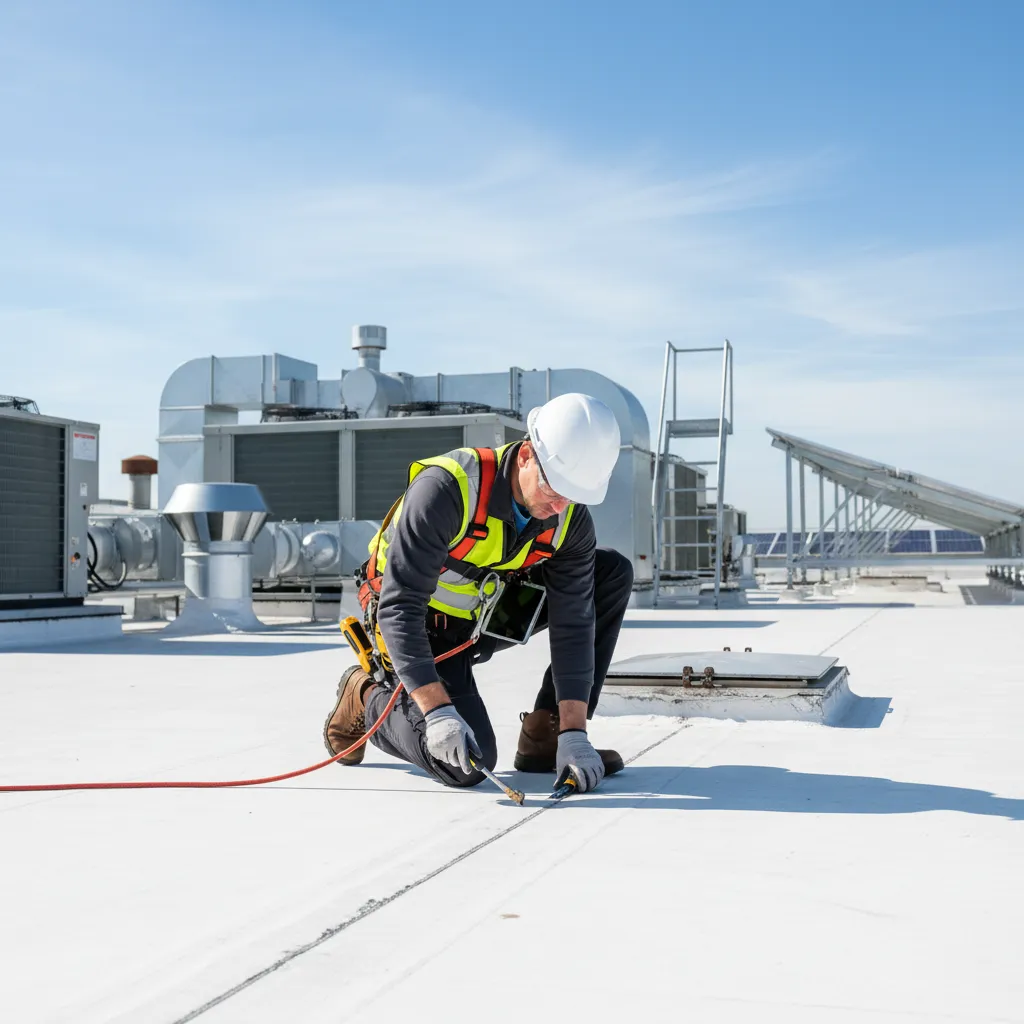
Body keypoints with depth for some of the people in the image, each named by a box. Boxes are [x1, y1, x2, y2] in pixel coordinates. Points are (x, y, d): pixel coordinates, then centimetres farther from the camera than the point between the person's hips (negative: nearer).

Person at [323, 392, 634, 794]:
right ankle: (368, 698, 9)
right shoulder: (445, 487, -33)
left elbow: (572, 625, -14)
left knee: (613, 573, -6)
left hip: (487, 617, 6)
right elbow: (398, 609, -34)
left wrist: (574, 735, -22)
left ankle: (546, 735, -1)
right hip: (420, 629, -6)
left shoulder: (571, 519, -16)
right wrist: (439, 712, -41)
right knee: (466, 764, -22)